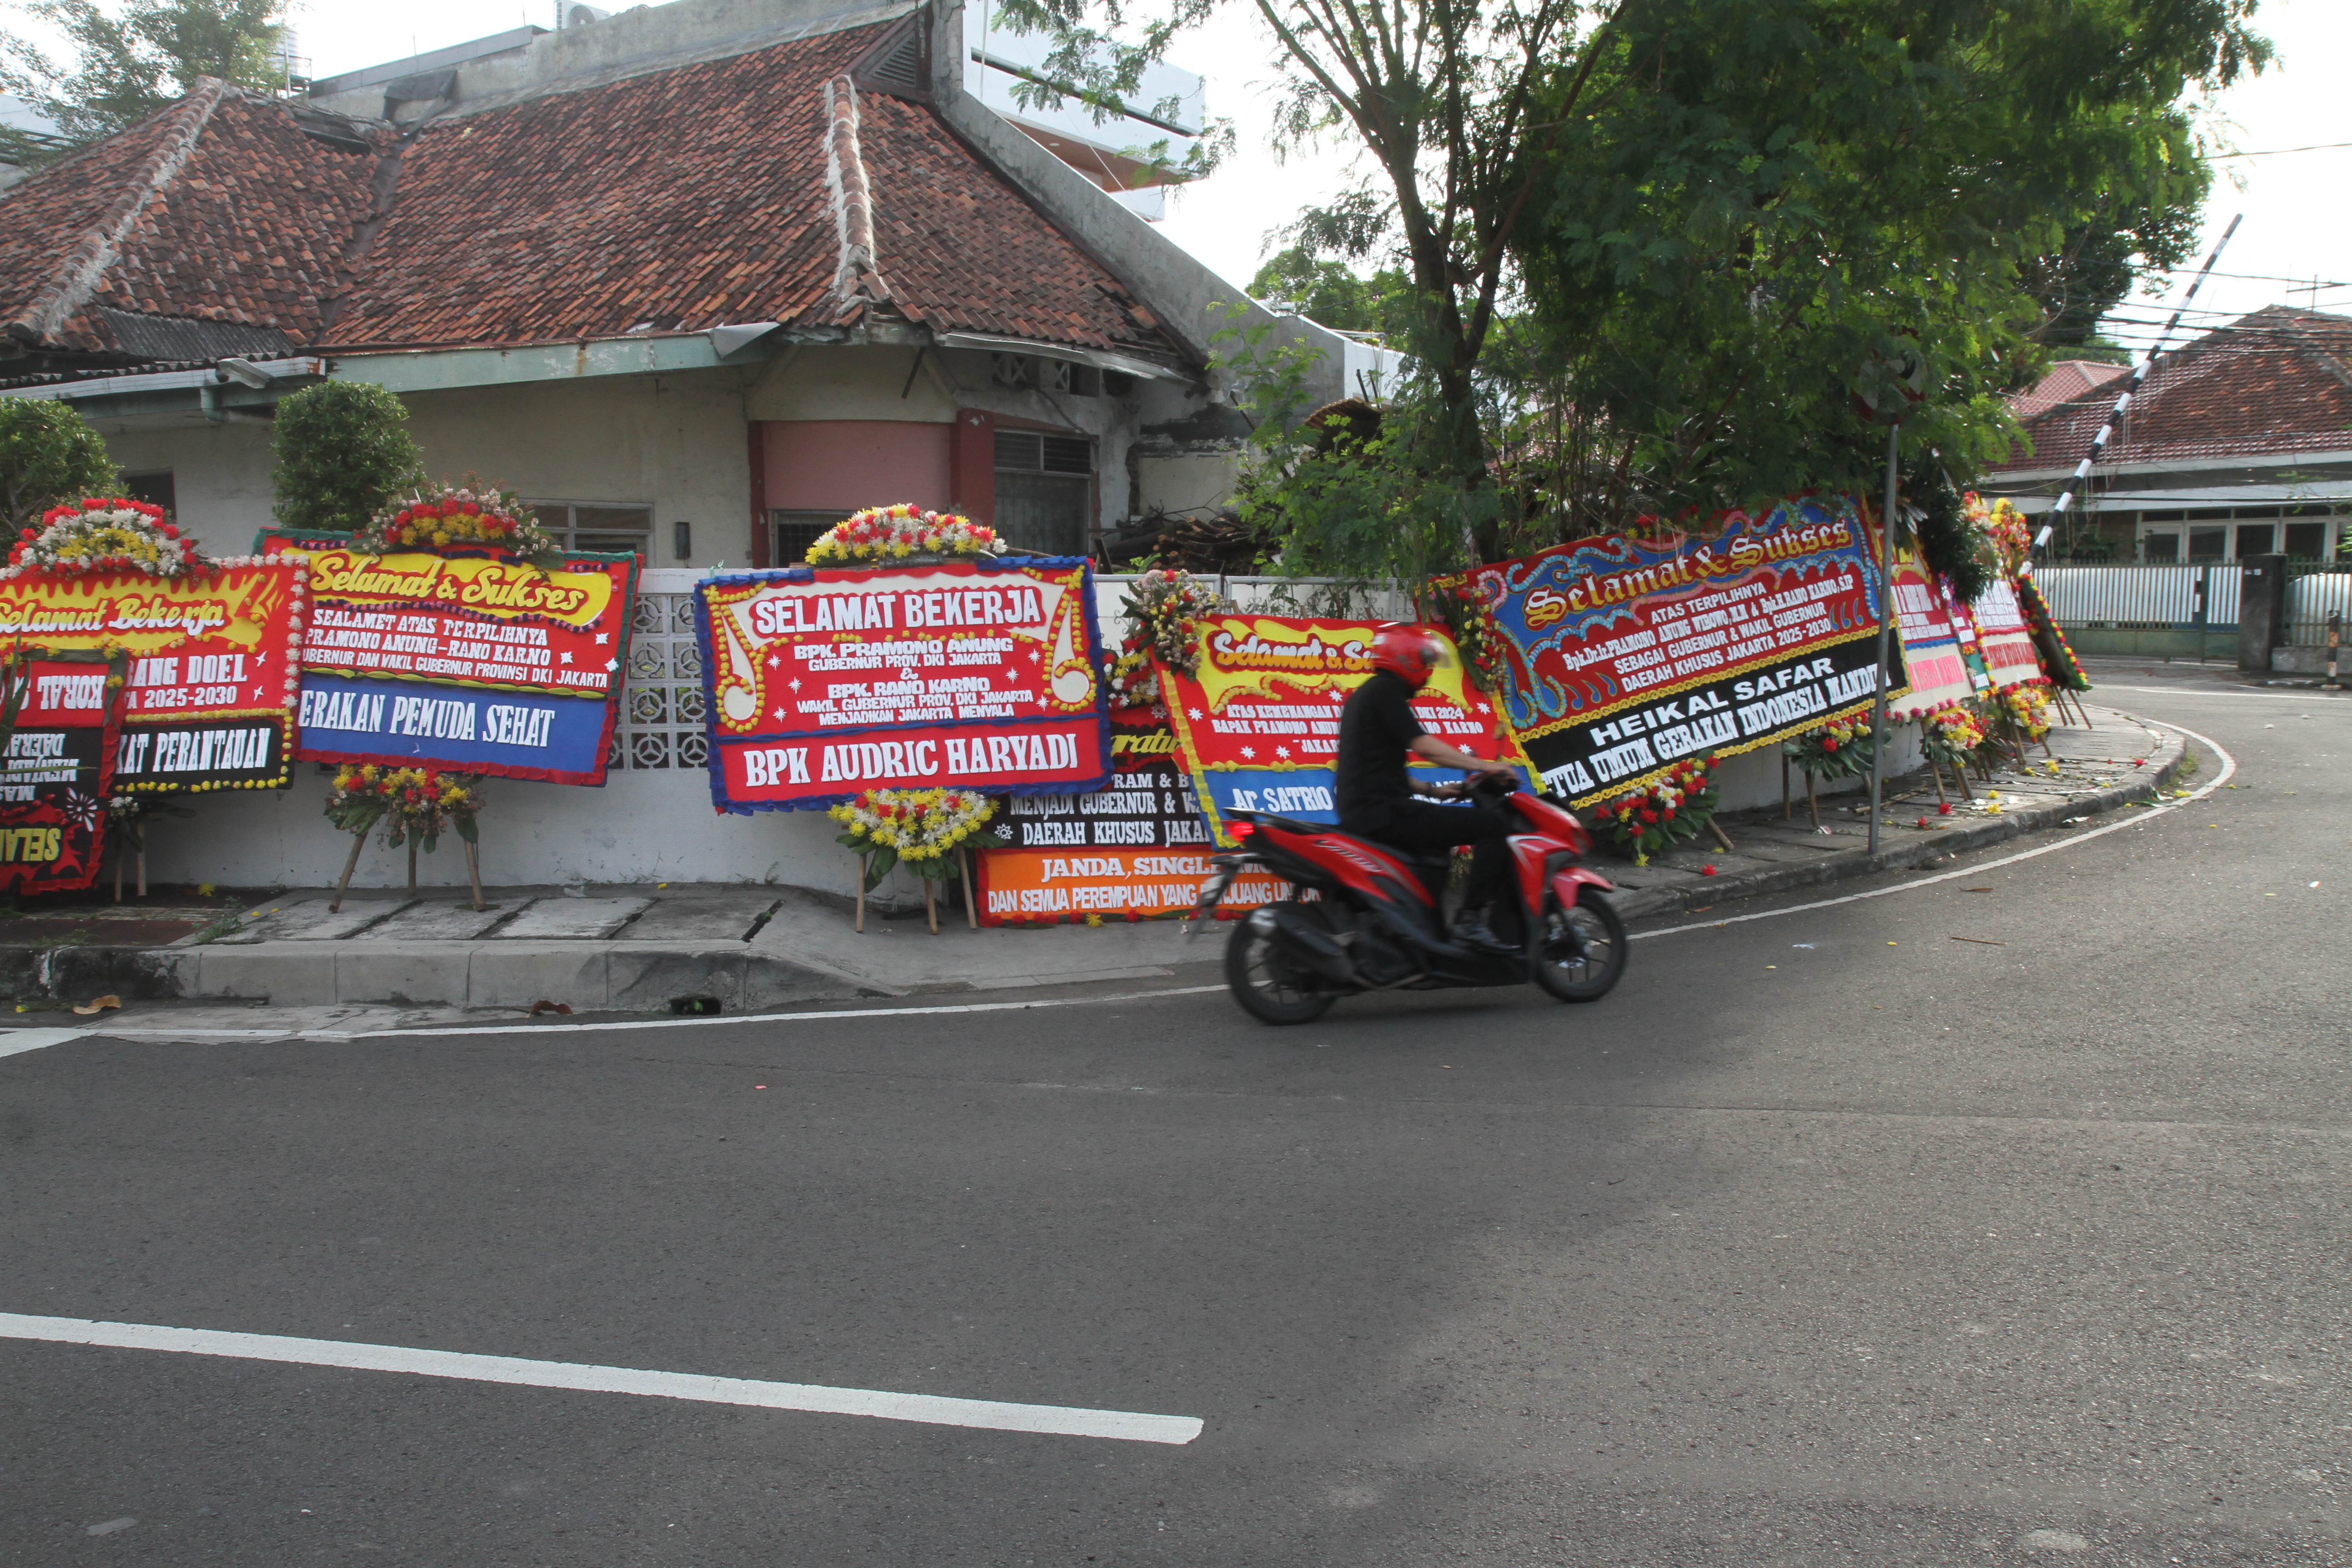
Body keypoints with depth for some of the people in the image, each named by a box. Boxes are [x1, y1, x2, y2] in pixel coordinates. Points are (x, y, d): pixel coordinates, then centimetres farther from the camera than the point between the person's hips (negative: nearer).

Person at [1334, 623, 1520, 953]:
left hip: (1360, 812, 11)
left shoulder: (1364, 695, 22)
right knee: (1491, 824, -12)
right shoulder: (1385, 690, -8)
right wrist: (1484, 766, -11)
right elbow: (1424, 747, -18)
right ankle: (1470, 920, -15)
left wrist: (1433, 790, 19)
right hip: (1384, 813, -11)